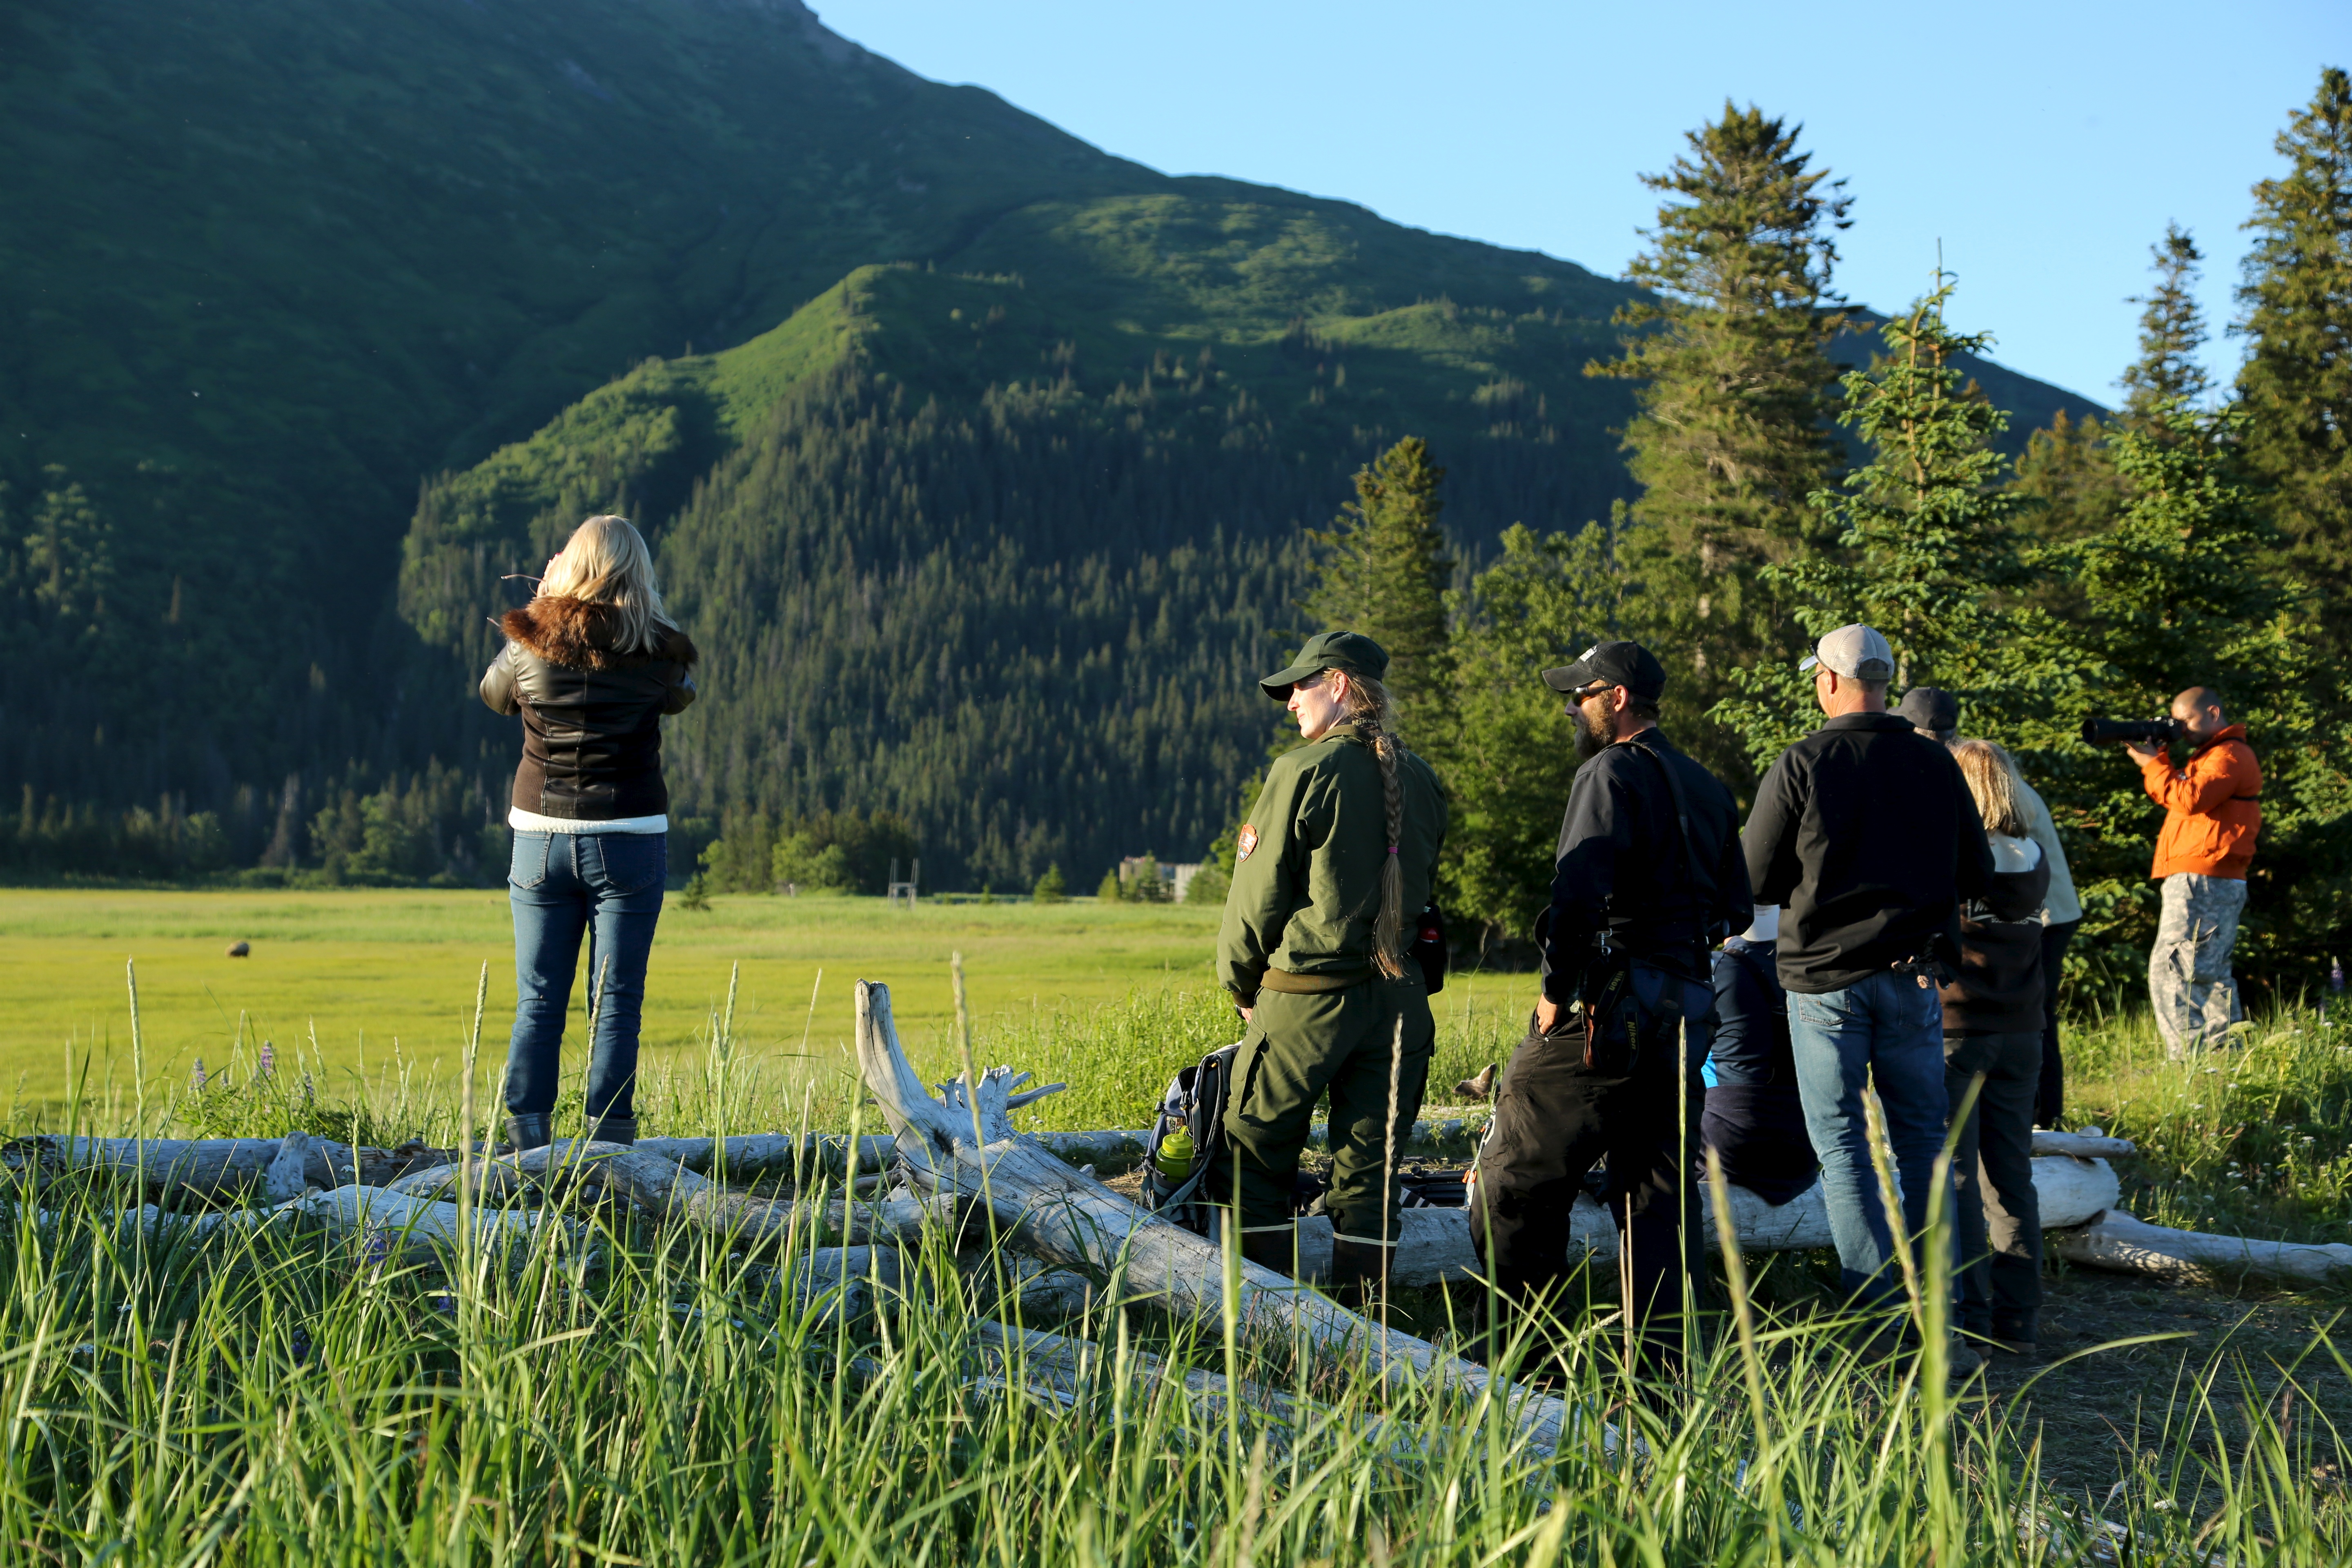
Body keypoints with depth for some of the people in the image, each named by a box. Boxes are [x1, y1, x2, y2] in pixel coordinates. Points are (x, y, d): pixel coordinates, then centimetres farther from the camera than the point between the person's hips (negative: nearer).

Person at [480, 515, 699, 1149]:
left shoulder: (531, 640, -4)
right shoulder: (658, 653, -5)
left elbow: (494, 694, 17)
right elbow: (681, 695, 17)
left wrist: (542, 605, 21)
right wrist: (645, 614, 19)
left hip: (541, 837, 1)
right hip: (629, 840, -1)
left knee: (538, 1002, 7)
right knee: (616, 1004, 3)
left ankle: (526, 1148, 6)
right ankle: (608, 1150, 1)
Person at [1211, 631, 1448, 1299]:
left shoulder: (1304, 772, -10)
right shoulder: (1421, 780, 8)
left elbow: (1257, 894, -5)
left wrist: (1241, 984, 8)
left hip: (1307, 998, -6)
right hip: (1400, 1001, 6)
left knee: (1253, 1160, 6)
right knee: (1370, 1170, 9)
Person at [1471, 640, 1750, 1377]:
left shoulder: (1611, 774, -9)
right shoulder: (1708, 790, 18)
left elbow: (1578, 894, -20)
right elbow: (1733, 906, 20)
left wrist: (1555, 991, -13)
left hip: (1609, 1005, -8)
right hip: (1686, 1007, 8)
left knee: (1518, 1173, 0)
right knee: (1660, 1183, 8)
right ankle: (1661, 1350, 5)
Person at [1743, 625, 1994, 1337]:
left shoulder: (1801, 767, -9)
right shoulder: (1935, 764, 1)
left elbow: (1759, 880, -3)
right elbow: (1977, 876, 8)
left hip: (1824, 976, -3)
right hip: (1913, 976, 3)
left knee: (1842, 1144, 4)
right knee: (1922, 1139, 12)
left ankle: (1878, 1308, -2)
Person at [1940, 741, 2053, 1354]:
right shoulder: (2034, 863, 5)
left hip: (1953, 1029, -6)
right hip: (2020, 1032, 6)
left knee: (1954, 1176, 0)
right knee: (2011, 1175, 10)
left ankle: (1967, 1319, 0)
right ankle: (2017, 1319, 13)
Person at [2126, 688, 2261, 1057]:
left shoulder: (2229, 755, -10)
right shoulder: (2211, 754, 24)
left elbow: (2191, 799, -22)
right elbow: (2177, 797, 19)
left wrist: (2151, 764, -12)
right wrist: (2156, 760, 6)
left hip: (2203, 883, -11)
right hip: (2215, 885, 11)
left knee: (2170, 972, -15)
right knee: (2210, 973, 14)